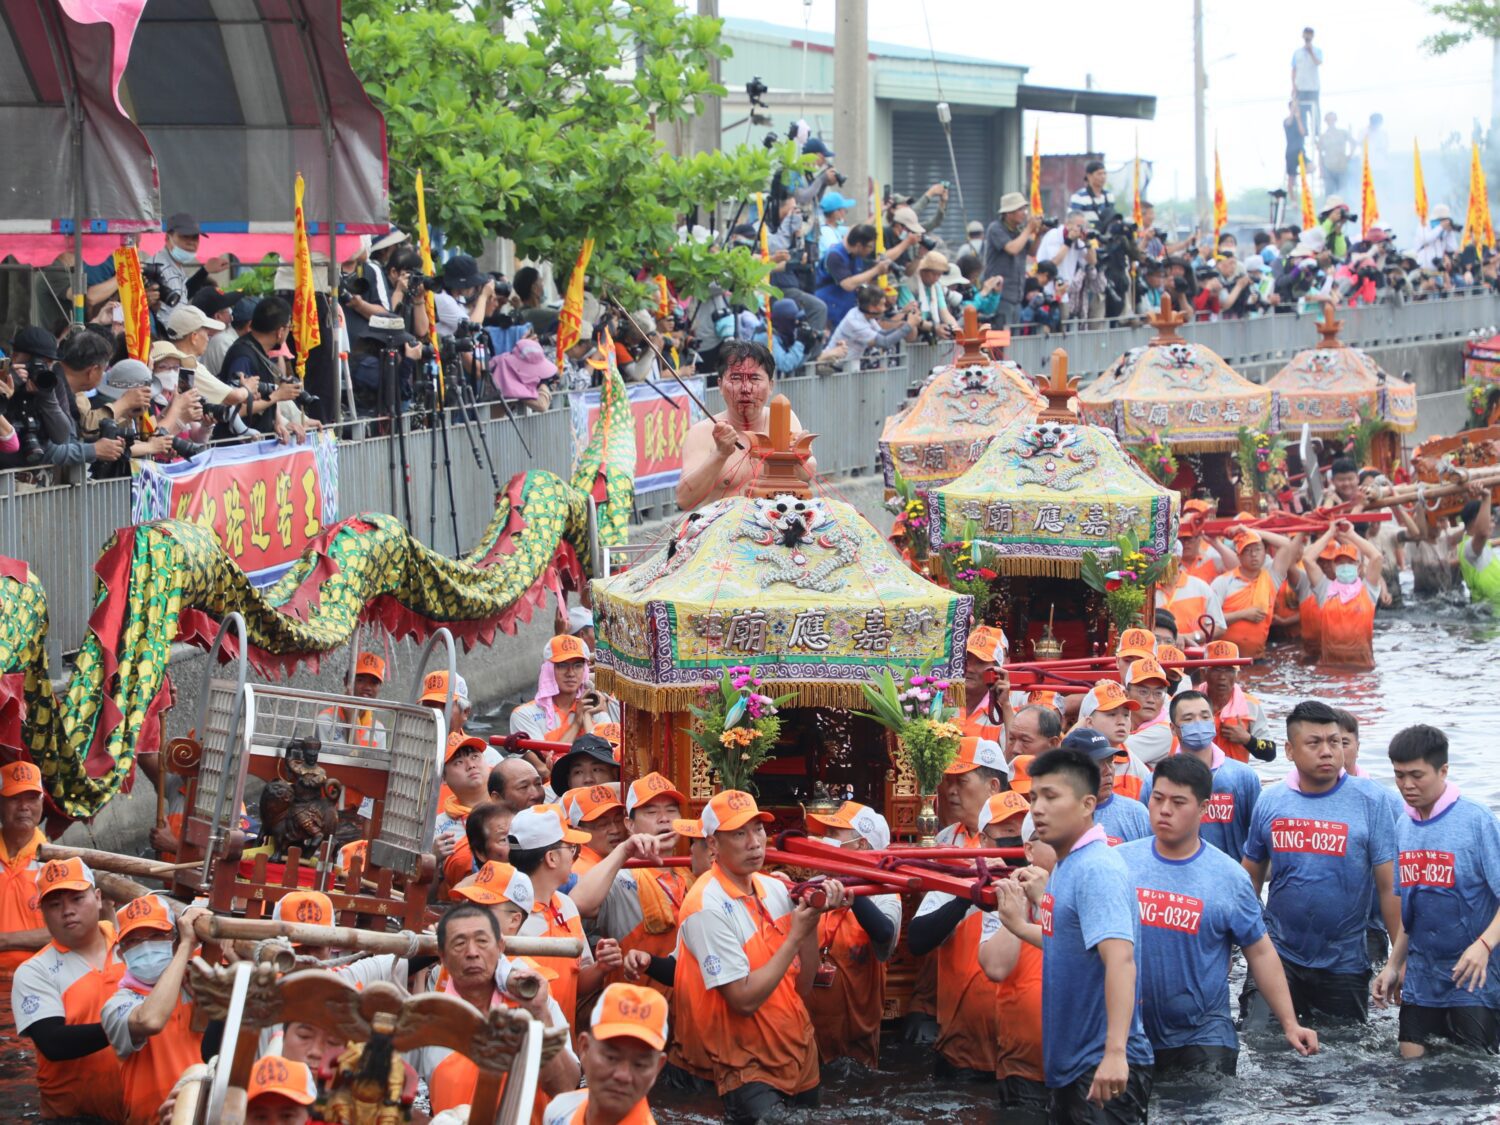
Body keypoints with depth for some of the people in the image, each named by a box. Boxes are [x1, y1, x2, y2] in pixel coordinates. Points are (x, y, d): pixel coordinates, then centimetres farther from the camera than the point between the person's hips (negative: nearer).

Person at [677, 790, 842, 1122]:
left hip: (801, 1059, 7)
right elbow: (745, 999, -21)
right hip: (749, 1072, -7)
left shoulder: (775, 889, 2)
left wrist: (812, 920, -10)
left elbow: (801, 988, 3)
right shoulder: (708, 906, -18)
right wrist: (795, 935, -18)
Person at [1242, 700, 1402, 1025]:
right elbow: (1250, 877, 9)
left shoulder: (1368, 801, -8)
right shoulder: (1269, 802, 0)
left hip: (1344, 962, -1)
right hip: (1278, 955, 1)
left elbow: (1390, 886, -8)